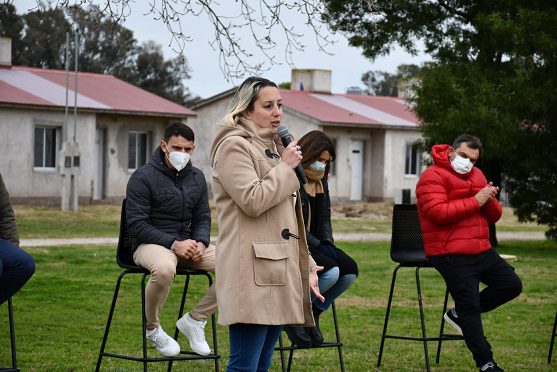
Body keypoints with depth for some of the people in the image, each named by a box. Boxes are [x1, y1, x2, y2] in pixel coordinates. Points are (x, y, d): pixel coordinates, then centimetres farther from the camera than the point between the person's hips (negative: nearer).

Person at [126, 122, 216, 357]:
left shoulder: (196, 177, 11)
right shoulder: (143, 177, -9)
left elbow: (202, 218, 16)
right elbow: (136, 224, -14)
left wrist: (200, 243, -8)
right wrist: (174, 244, -23)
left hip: (187, 243, 6)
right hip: (150, 244, -6)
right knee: (165, 268, -42)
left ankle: (195, 319, 1)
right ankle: (152, 328, -13)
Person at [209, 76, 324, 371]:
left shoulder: (271, 147, 24)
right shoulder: (234, 146, -5)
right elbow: (253, 201, -19)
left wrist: (307, 266, 22)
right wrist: (286, 167, -7)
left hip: (278, 270, 9)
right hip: (252, 273, -9)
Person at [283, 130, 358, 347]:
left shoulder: (320, 181, 14)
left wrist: (328, 243, 0)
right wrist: (319, 246, -18)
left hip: (315, 245, 9)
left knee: (350, 269, -12)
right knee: (331, 271, -29)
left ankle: (312, 312, 6)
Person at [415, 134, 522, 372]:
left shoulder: (476, 176, 16)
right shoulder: (433, 177, -9)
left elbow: (494, 217, 15)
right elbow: (438, 212, -23)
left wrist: (490, 200, -9)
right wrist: (475, 202, -21)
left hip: (481, 251, 8)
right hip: (451, 255, -8)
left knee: (512, 285, 6)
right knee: (470, 305, -8)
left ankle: (459, 314, 13)